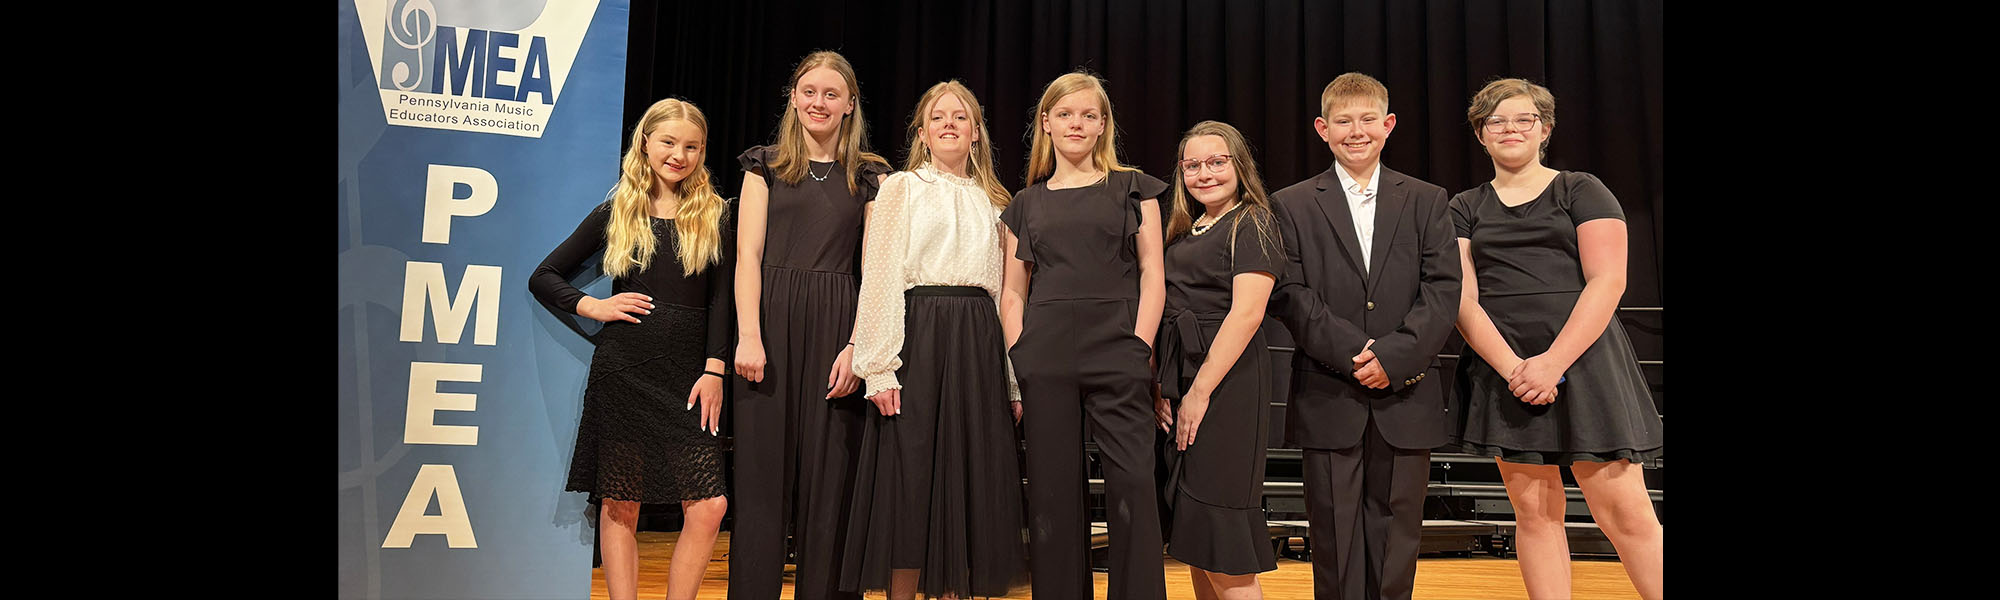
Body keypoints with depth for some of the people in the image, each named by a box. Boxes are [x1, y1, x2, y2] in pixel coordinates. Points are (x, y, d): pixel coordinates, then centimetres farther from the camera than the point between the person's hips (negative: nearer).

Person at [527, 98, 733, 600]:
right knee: (620, 505, 4)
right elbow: (543, 278, 14)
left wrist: (714, 369, -5)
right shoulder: (614, 214, 8)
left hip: (688, 372, 0)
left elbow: (720, 298, 4)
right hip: (623, 370, 0)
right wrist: (593, 306, -2)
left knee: (709, 506, -8)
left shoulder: (713, 215, 8)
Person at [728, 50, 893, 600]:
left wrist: (857, 346, -9)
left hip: (837, 327, 0)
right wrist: (749, 336, -10)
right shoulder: (766, 165, 10)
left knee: (828, 474, 1)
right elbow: (748, 254, 2)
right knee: (762, 471, 1)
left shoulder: (870, 176, 10)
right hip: (771, 318, 0)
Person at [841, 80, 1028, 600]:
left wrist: (1014, 380, 9)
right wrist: (880, 367, -13)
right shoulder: (902, 187, 7)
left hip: (979, 344, 4)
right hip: (918, 337, -4)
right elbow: (880, 279, -2)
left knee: (970, 482, 3)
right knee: (911, 478, -5)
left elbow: (1005, 292, 16)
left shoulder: (993, 202, 18)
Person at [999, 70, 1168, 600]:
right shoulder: (1026, 205, 15)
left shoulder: (1133, 188, 10)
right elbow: (1013, 292, 14)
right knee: (1052, 491, 3)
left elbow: (1152, 273, 4)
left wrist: (1139, 349, -7)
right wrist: (1020, 359, 1)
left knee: (1132, 485, -10)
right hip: (1044, 360, 2)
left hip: (1117, 355, -2)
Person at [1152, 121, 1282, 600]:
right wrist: (1159, 386, 3)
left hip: (1228, 377, -8)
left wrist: (1202, 389, -19)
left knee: (1216, 517, -7)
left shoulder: (1252, 223, -5)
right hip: (1179, 379, 8)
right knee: (1194, 535, 11)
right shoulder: (1184, 231, 18)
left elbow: (1247, 312, -16)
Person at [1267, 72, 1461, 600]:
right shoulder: (1291, 206, 6)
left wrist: (1394, 355, -13)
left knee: (1396, 541, 7)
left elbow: (1443, 291, 0)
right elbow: (1290, 296, -4)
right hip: (1329, 401, -1)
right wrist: (1353, 353, -14)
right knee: (1335, 543, 5)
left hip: (1406, 399, 1)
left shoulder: (1427, 201, 10)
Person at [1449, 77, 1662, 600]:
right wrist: (1513, 369, -12)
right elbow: (1462, 297, 3)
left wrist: (1554, 362, -15)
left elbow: (1608, 281, -4)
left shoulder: (1582, 191, 7)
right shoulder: (1465, 208, 13)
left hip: (1583, 359, -2)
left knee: (1626, 512, -6)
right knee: (1534, 512, 2)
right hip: (1503, 370, 2)